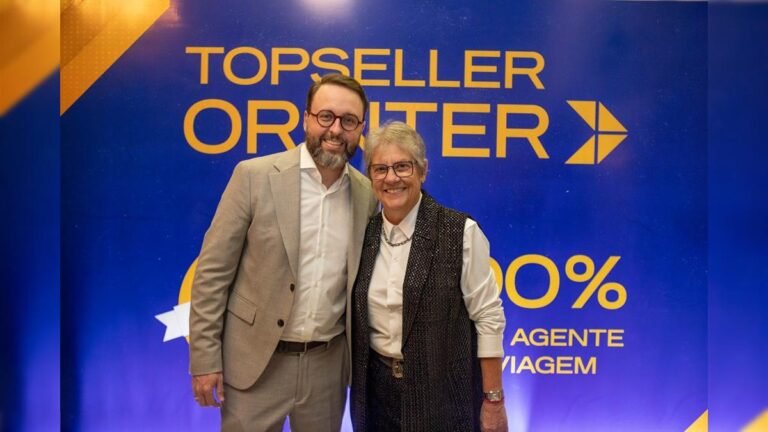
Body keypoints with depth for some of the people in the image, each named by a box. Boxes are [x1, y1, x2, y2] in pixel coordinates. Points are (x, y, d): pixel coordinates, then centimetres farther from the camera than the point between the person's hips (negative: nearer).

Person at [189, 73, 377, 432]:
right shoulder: (255, 176, -10)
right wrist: (205, 358, -10)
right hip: (257, 361, -3)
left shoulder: (367, 194, 1)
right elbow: (213, 269, -8)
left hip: (328, 364, 3)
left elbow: (359, 278, 9)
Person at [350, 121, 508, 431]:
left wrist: (493, 400, -10)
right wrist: (358, 387, 11)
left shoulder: (460, 232, -12)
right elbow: (358, 318, 8)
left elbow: (488, 317, -10)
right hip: (377, 387, 4)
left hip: (443, 391, -3)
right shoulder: (364, 233, 0)